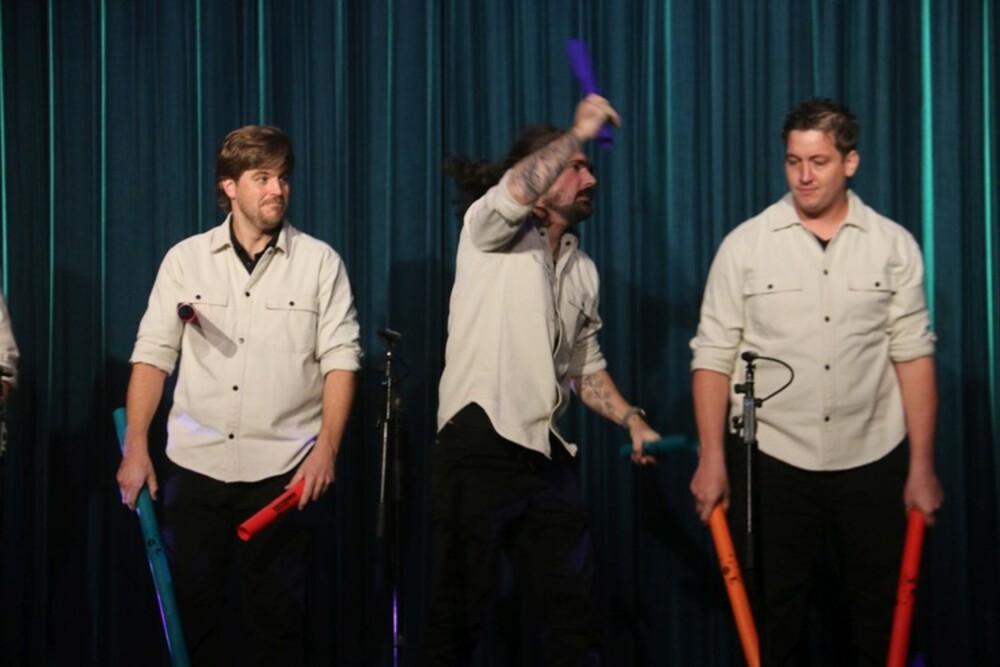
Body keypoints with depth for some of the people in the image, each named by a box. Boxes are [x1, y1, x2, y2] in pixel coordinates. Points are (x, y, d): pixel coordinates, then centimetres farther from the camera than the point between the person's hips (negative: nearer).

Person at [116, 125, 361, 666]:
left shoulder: (320, 262, 2)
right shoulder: (185, 259, 6)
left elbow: (340, 358, -1)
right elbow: (153, 355, 4)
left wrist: (327, 446, -10)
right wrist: (135, 448, -2)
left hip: (281, 469, -1)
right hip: (195, 464, 2)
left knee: (274, 616, 4)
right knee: (189, 606, 5)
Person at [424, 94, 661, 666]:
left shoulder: (583, 270, 17)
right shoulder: (490, 232, -1)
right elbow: (515, 189, -25)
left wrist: (633, 422, 9)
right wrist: (581, 130, -16)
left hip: (547, 457, 7)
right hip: (478, 450, -6)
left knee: (574, 616, 9)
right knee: (460, 615, 0)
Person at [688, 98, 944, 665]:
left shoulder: (894, 245, 2)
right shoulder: (745, 245, 0)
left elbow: (913, 356, 2)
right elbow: (713, 357, 0)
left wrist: (923, 466, 0)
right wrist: (712, 459, -5)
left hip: (872, 460, 1)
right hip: (773, 461, -1)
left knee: (882, 609, 8)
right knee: (775, 612, 8)